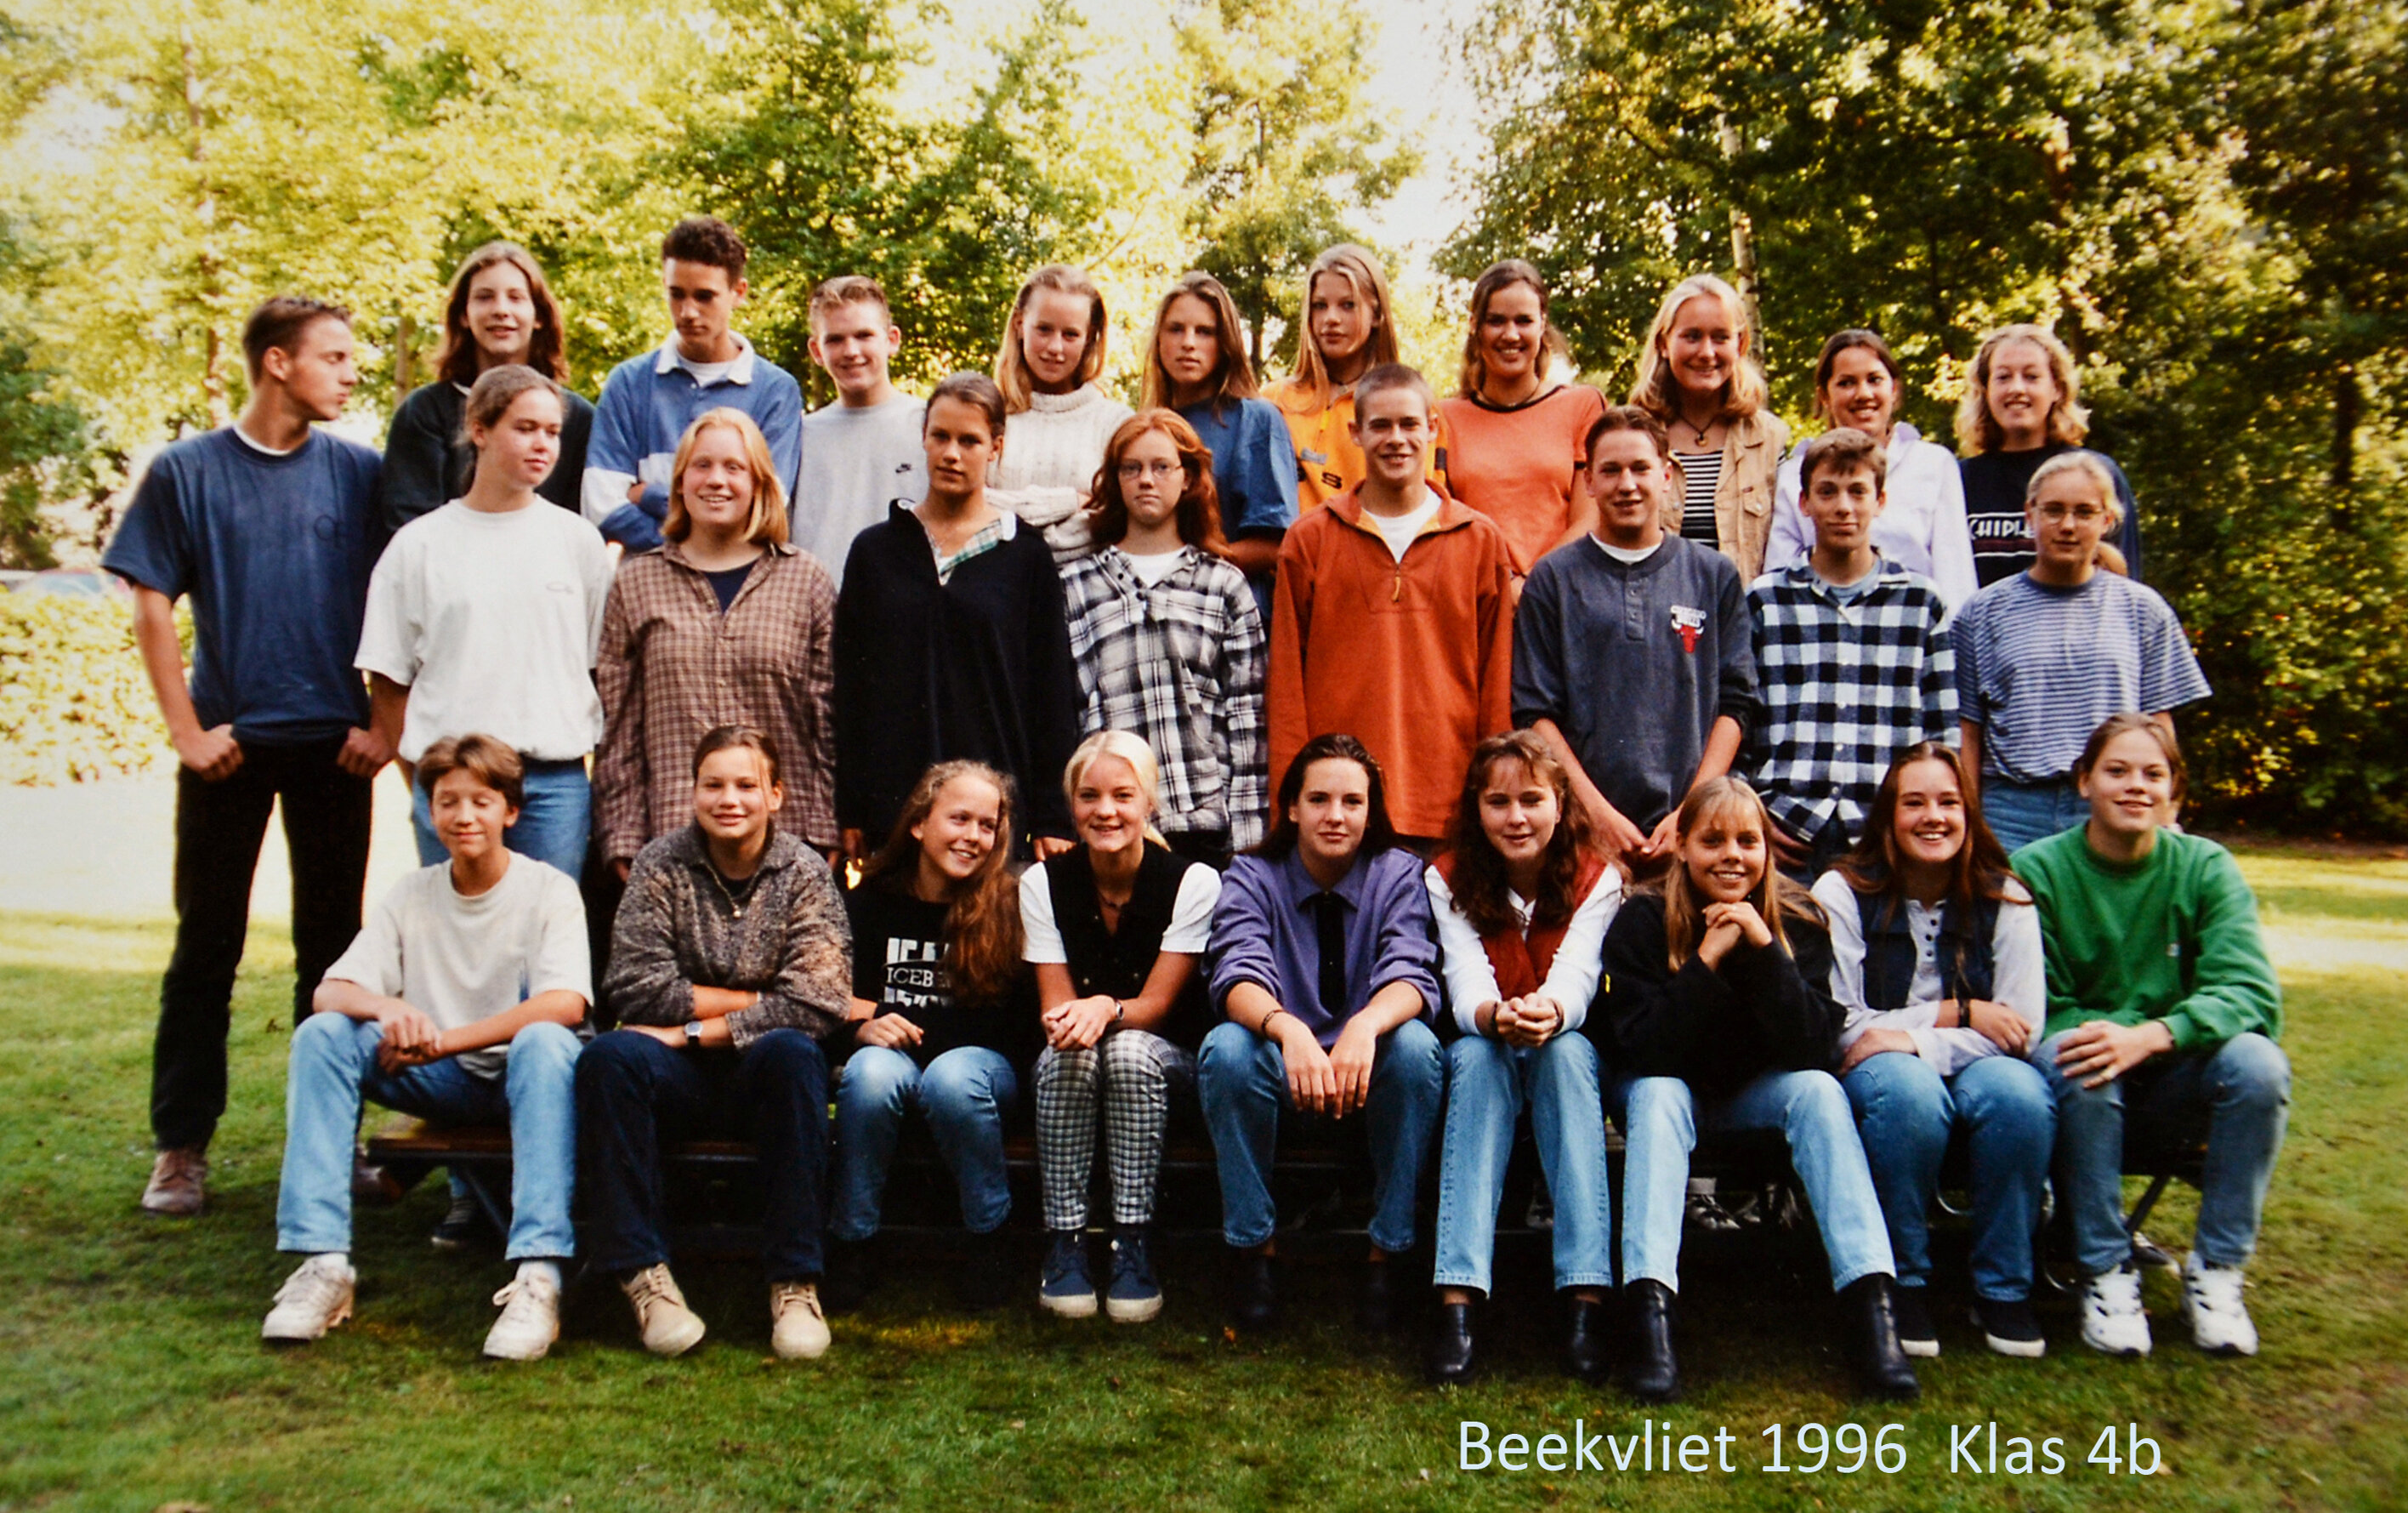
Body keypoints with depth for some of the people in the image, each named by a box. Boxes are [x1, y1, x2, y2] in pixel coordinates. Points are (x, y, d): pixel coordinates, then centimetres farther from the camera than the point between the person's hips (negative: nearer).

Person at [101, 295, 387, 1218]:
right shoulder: (186, 473, 1)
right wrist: (186, 732, -6)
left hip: (333, 743, 1)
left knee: (332, 945, 7)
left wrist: (385, 724, -3)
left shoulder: (358, 474, 4)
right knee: (206, 945, 4)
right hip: (229, 743, -1)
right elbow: (152, 607, 1)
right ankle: (181, 1144, 13)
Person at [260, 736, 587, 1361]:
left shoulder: (549, 891, -6)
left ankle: (538, 1276, -45)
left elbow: (566, 1005, -21)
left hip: (521, 1078, -4)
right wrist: (386, 1009, -28)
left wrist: (444, 1039, -26)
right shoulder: (411, 895, 6)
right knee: (320, 1034, -18)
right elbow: (330, 990, -4)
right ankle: (323, 1264, -23)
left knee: (545, 1041, -37)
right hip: (440, 1084, 4)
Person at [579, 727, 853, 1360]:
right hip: (681, 1077, 1)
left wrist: (698, 1029, -15)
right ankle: (643, 1272, -22)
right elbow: (638, 989, -9)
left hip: (761, 1073, -1)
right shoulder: (662, 865, 2)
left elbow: (819, 1002, -13)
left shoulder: (803, 872, -1)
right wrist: (756, 1002, -10)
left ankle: (795, 1281, -26)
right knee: (608, 1057, -29)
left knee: (793, 1051, -34)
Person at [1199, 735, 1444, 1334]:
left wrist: (1366, 1026, -41)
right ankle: (1252, 1248, -14)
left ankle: (1388, 1250, -17)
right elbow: (1239, 975, -19)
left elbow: (1410, 975, -17)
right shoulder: (1252, 877, -1)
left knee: (1415, 1045, -31)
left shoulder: (1398, 874, -1)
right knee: (1227, 1047, -31)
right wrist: (1288, 1030, -43)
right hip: (1281, 1077, 0)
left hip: (1370, 1076, 0)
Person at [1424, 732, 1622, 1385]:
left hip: (1567, 1049, 0)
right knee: (1477, 1054, -34)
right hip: (1482, 1057, 0)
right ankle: (1459, 1296, -45)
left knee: (1566, 1051, -34)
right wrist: (1497, 1016, -47)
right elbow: (1466, 987, -22)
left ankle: (1586, 1295, -42)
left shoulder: (1596, 879, -8)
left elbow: (1576, 978, -26)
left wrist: (1549, 1012, -51)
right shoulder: (1448, 880, -7)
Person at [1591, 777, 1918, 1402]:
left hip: (1754, 1094, 2)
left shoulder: (1797, 920, -12)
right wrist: (1707, 960, -33)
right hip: (1667, 1090, -1)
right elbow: (1646, 1051, -26)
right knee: (1657, 1095, -32)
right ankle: (1649, 1309, -44)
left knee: (1818, 1090, -26)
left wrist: (1765, 949, -32)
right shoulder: (1642, 920, -17)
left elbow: (1816, 1051, -23)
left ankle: (1870, 1299, -35)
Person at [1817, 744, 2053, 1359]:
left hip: (1971, 1064, 2)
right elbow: (1840, 1028, -8)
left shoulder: (2005, 900, 2)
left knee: (2019, 1095, -33)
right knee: (1908, 1094, -37)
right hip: (1880, 1074, -2)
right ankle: (1903, 1283, -16)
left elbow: (2022, 1029, -6)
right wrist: (1955, 1013, -12)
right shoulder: (1842, 893, -3)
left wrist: (1912, 1040, -19)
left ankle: (2003, 1289, -12)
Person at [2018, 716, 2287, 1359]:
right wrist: (2107, 1036, -30)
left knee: (2258, 1062, -28)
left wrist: (2150, 1036, -35)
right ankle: (2106, 1274, -19)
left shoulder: (2205, 867, -2)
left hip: (2172, 1084, 2)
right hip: (2085, 1094, -1)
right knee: (2075, 1062, -35)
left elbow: (2249, 991, -16)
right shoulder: (2036, 870, -6)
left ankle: (2216, 1270, -12)